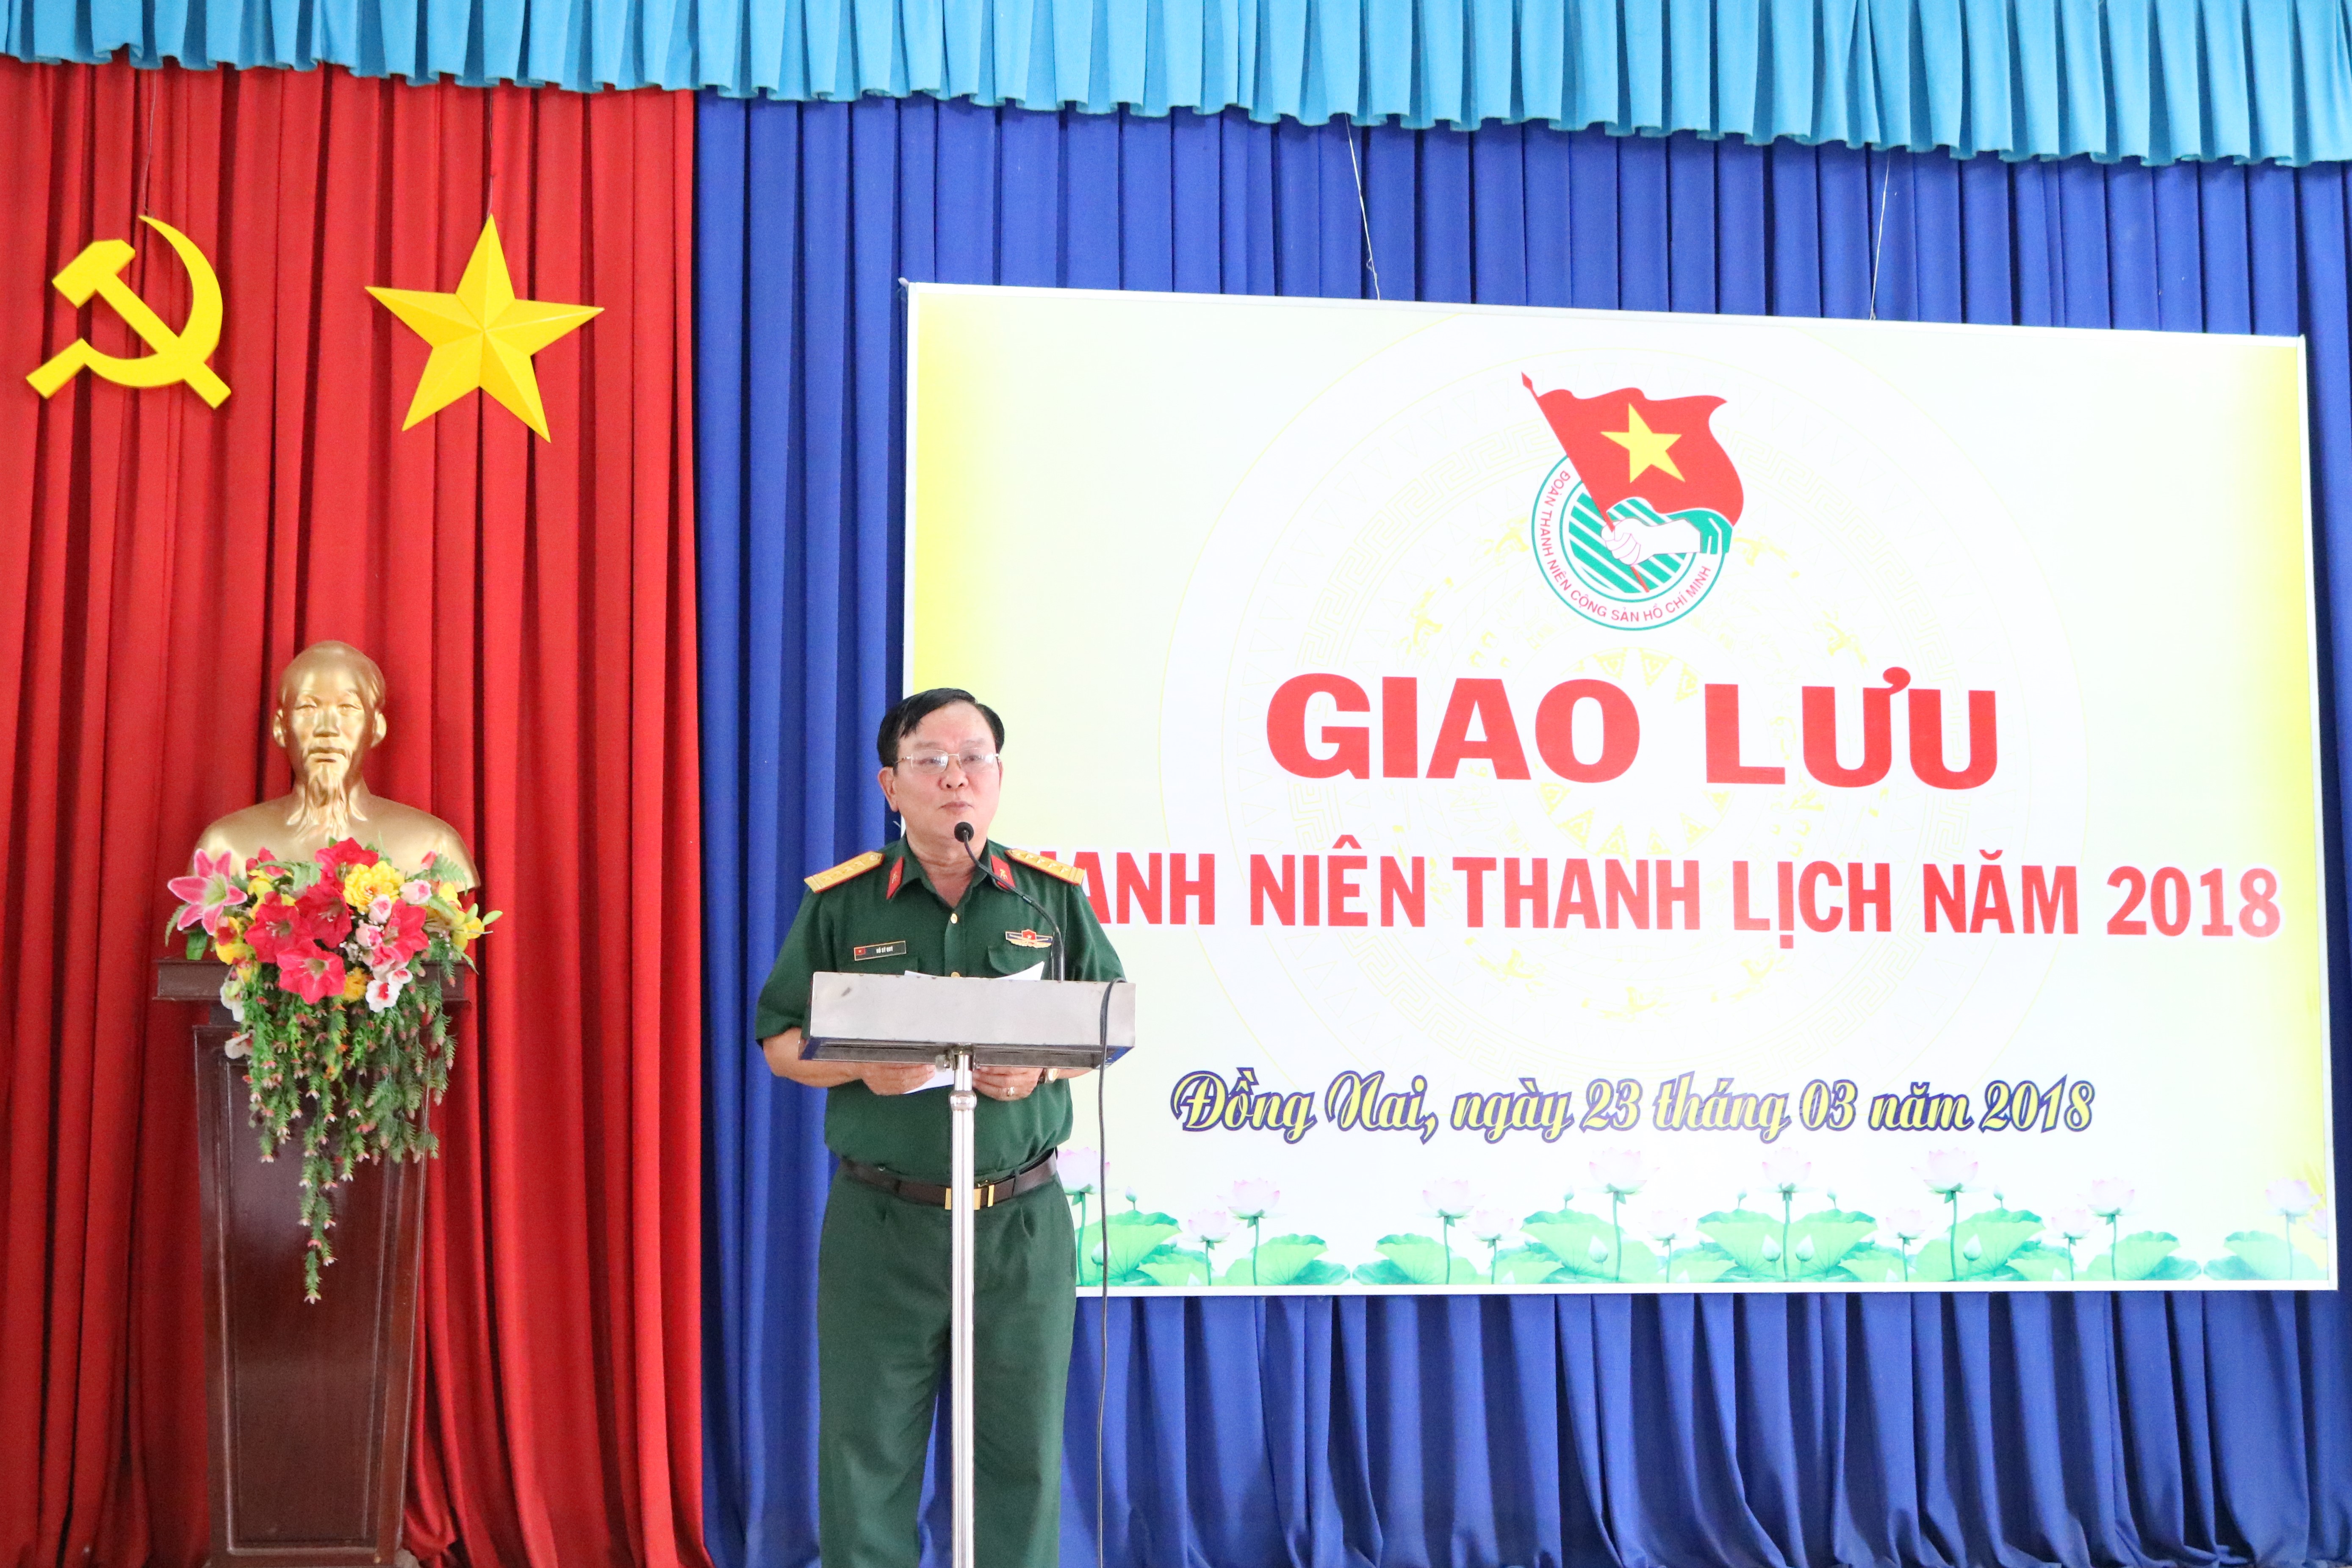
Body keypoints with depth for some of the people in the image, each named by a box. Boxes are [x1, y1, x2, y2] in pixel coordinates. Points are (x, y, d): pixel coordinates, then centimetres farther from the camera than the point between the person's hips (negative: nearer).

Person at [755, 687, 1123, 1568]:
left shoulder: (1054, 897, 5)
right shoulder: (840, 904, 3)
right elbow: (781, 1042, 5)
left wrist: (1040, 1069, -11)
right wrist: (862, 1067, -15)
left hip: (1024, 1220, 1)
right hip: (880, 1221, -1)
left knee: (1024, 1451, 7)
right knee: (867, 1449, 4)